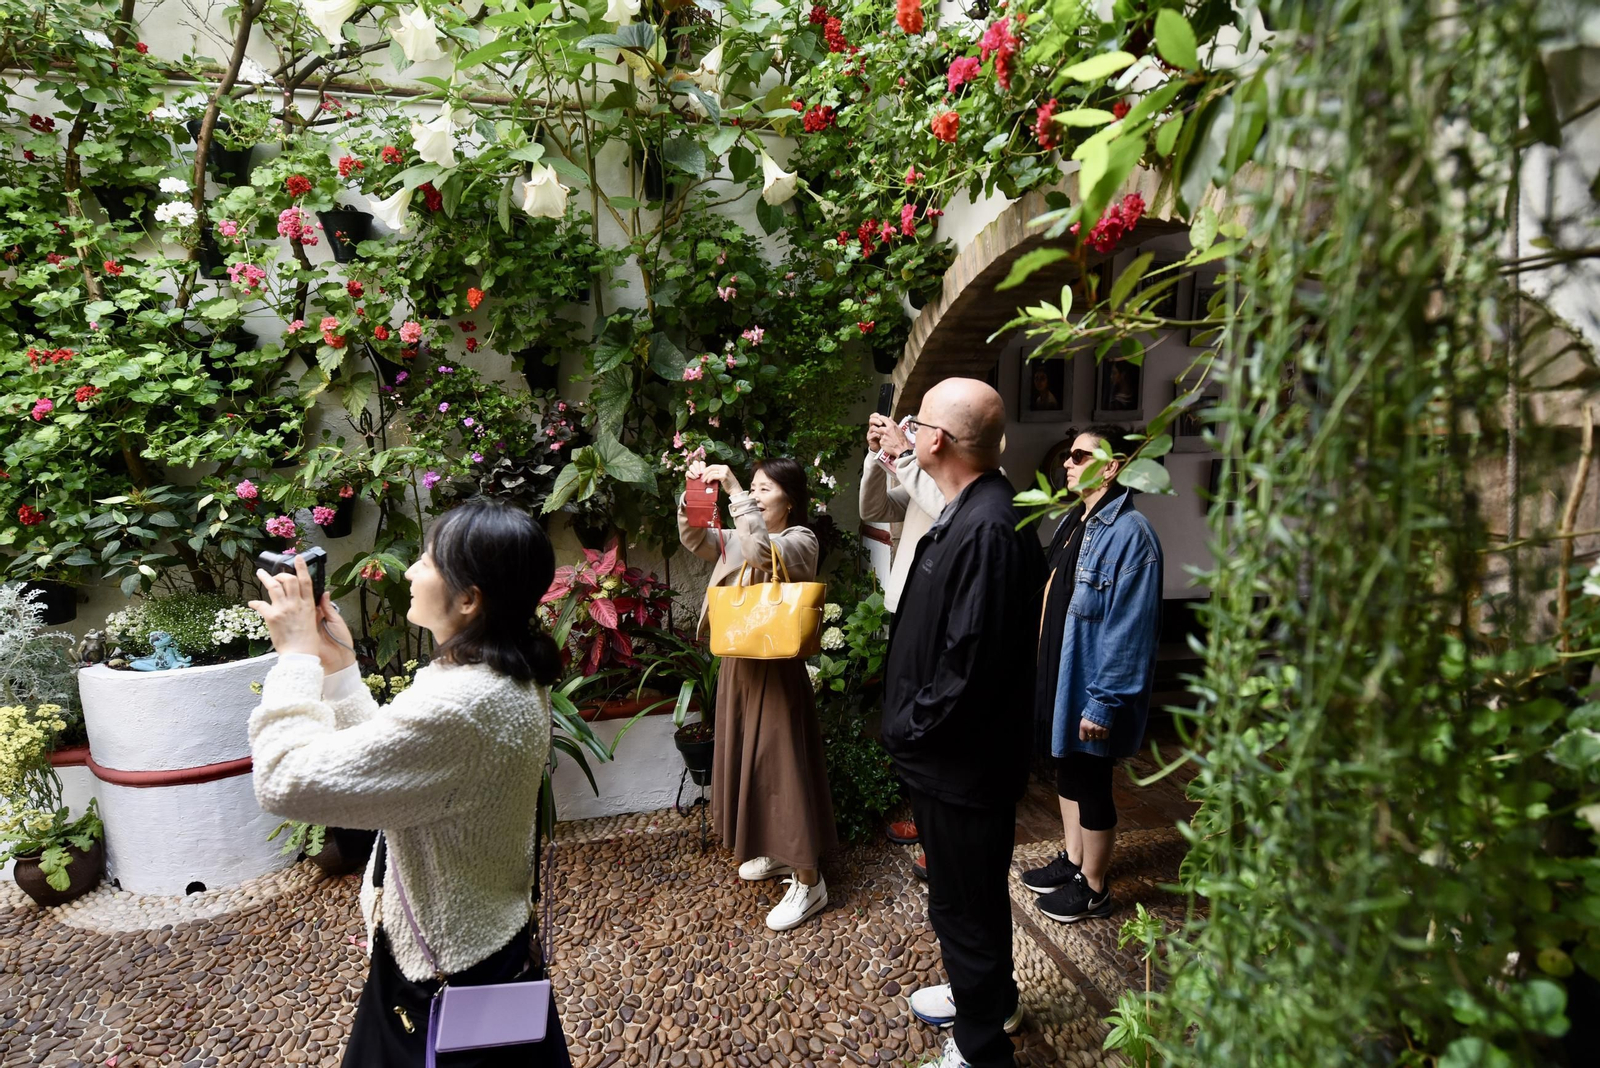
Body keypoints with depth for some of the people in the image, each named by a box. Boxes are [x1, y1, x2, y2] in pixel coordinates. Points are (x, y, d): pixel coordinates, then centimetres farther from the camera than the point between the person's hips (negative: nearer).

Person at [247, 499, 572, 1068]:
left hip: (447, 980, -8)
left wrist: (298, 654, -19)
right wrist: (338, 663, 1)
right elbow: (386, 753, 7)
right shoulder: (510, 677, -3)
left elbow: (286, 780, -30)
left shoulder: (458, 706, -33)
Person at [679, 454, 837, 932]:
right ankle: (776, 851, 35)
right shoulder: (739, 538, 12)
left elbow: (764, 553, -30)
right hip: (738, 663, 8)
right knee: (745, 758, 17)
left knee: (784, 763, -5)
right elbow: (694, 539, 7)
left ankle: (809, 882, 4)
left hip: (777, 667, -8)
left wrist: (734, 492, -30)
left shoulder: (801, 540, -11)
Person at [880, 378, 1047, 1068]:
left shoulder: (989, 528, -28)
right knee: (963, 892, 27)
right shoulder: (966, 514, 5)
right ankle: (984, 995, 50)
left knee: (965, 902, 10)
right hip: (948, 754, 10)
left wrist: (910, 728, -17)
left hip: (963, 762, -10)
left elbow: (971, 662, -30)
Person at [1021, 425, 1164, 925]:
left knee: (1090, 783, 8)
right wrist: (1046, 674, 16)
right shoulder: (1074, 522, 7)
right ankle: (1072, 861, 41)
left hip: (1091, 687, -9)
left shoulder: (1128, 534, -22)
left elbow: (1130, 630, -24)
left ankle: (1093, 888, 27)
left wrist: (1103, 702, -23)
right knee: (1067, 772, 22)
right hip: (1061, 677, 9)